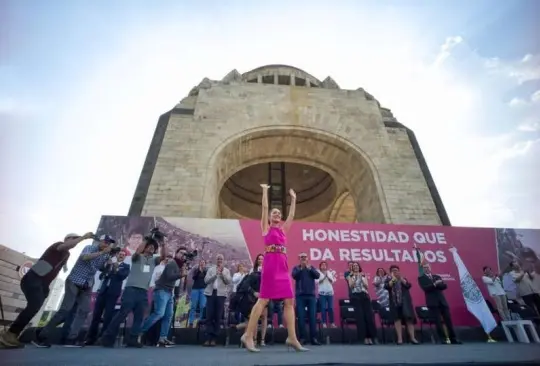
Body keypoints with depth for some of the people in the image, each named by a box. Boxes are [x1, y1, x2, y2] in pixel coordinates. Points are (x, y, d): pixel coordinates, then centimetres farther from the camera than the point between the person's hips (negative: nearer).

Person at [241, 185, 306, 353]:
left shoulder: (283, 229, 21)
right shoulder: (266, 227, 7)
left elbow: (292, 215, 24)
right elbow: (264, 207, 3)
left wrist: (293, 199, 30)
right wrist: (265, 190, 8)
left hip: (283, 267, 6)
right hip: (270, 265, -6)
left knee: (289, 302, 2)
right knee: (263, 300, -8)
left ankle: (292, 338, 7)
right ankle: (248, 336, -1)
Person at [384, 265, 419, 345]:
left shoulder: (403, 279, 14)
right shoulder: (388, 280, 9)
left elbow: (409, 285, -4)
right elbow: (386, 287, -11)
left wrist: (401, 278, -12)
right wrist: (393, 279, -15)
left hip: (405, 302, 1)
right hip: (395, 302, -1)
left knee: (409, 318, -5)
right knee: (397, 319, -1)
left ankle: (412, 338, 1)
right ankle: (400, 338, 2)